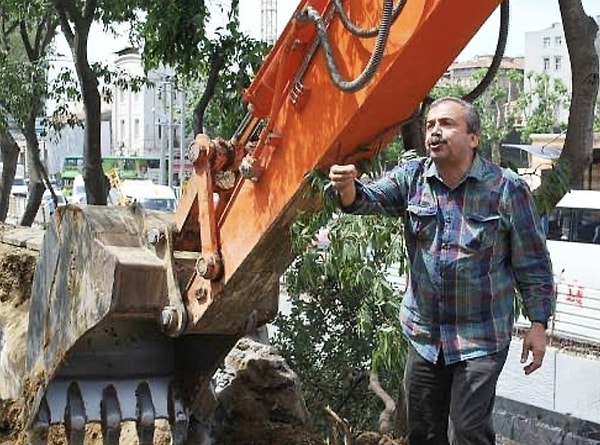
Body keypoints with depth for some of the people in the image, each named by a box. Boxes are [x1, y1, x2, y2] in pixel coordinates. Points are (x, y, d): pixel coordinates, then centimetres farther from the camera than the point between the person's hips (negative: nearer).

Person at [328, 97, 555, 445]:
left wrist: (539, 324, -4)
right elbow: (372, 198, -17)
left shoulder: (507, 187, -10)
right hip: (425, 333, 4)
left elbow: (532, 263, -5)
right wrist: (349, 187, -40)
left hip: (481, 338, -4)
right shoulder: (411, 178, 0)